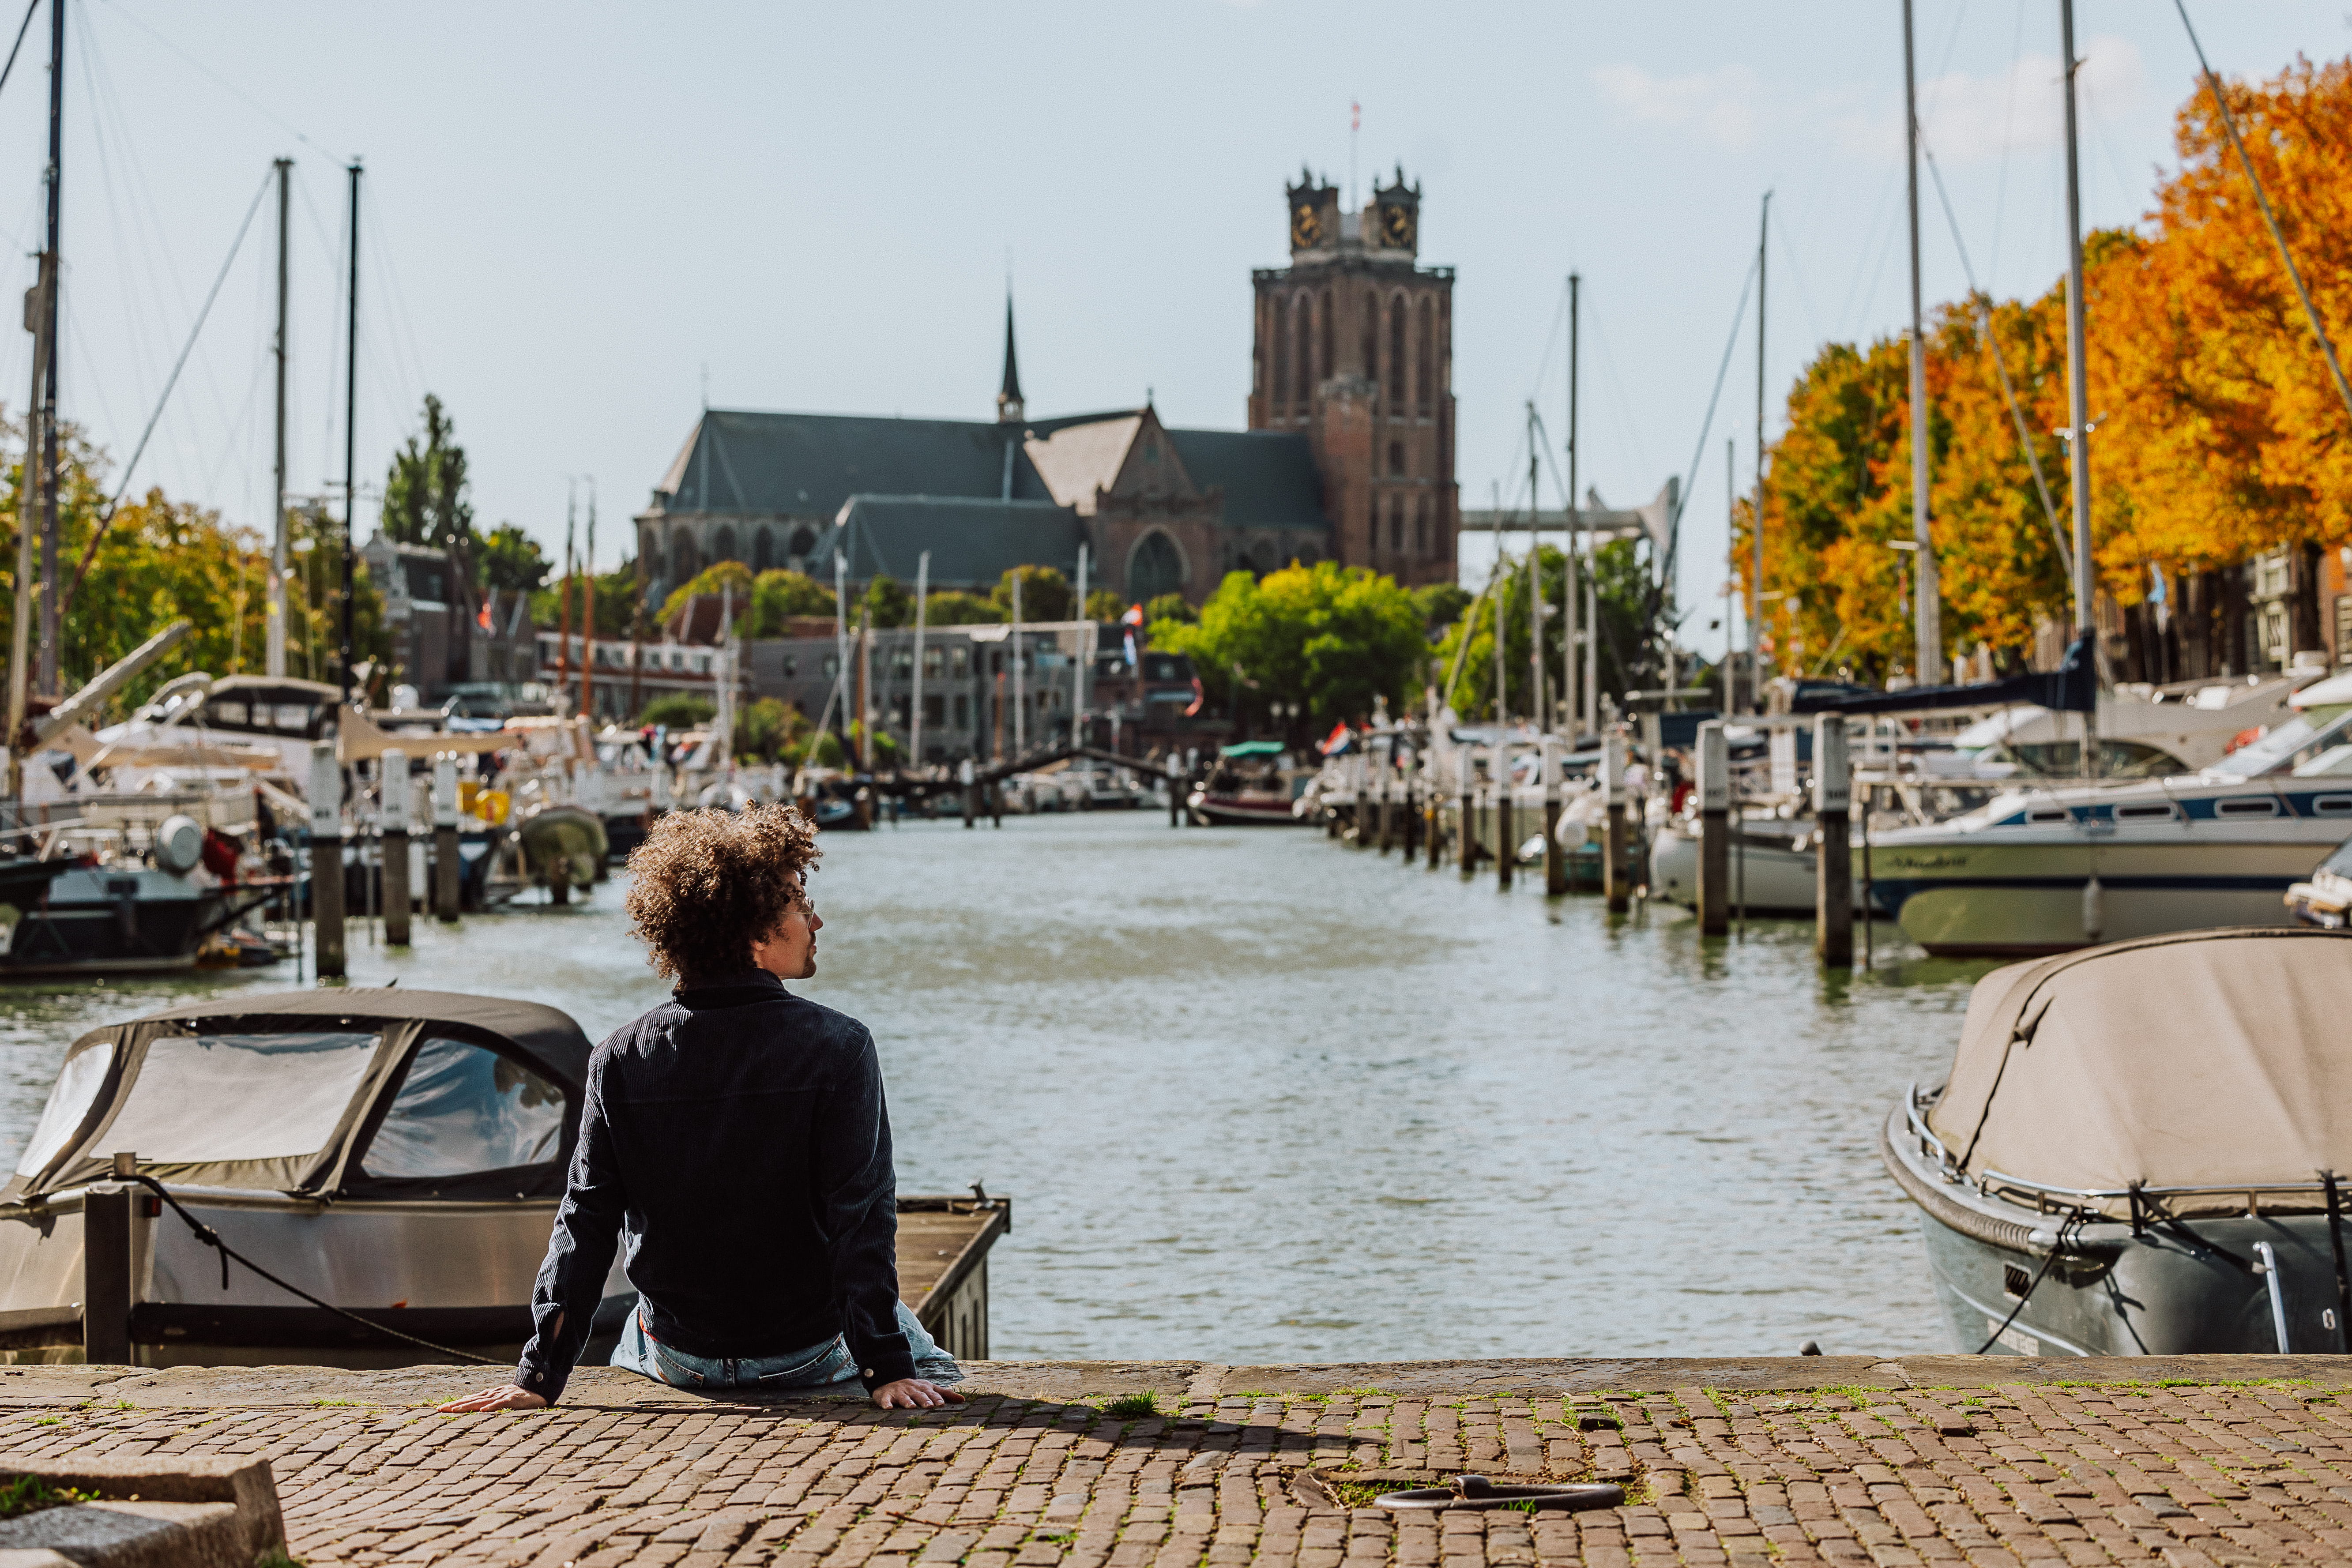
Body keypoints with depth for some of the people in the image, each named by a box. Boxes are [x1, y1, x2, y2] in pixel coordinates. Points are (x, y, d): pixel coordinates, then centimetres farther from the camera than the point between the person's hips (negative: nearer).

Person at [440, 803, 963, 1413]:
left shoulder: (621, 1061, -10)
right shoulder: (838, 1048, -20)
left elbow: (585, 1224, -9)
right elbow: (863, 1220, -22)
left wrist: (540, 1375, -5)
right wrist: (887, 1369, -19)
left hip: (679, 1360, 3)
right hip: (811, 1357, -3)